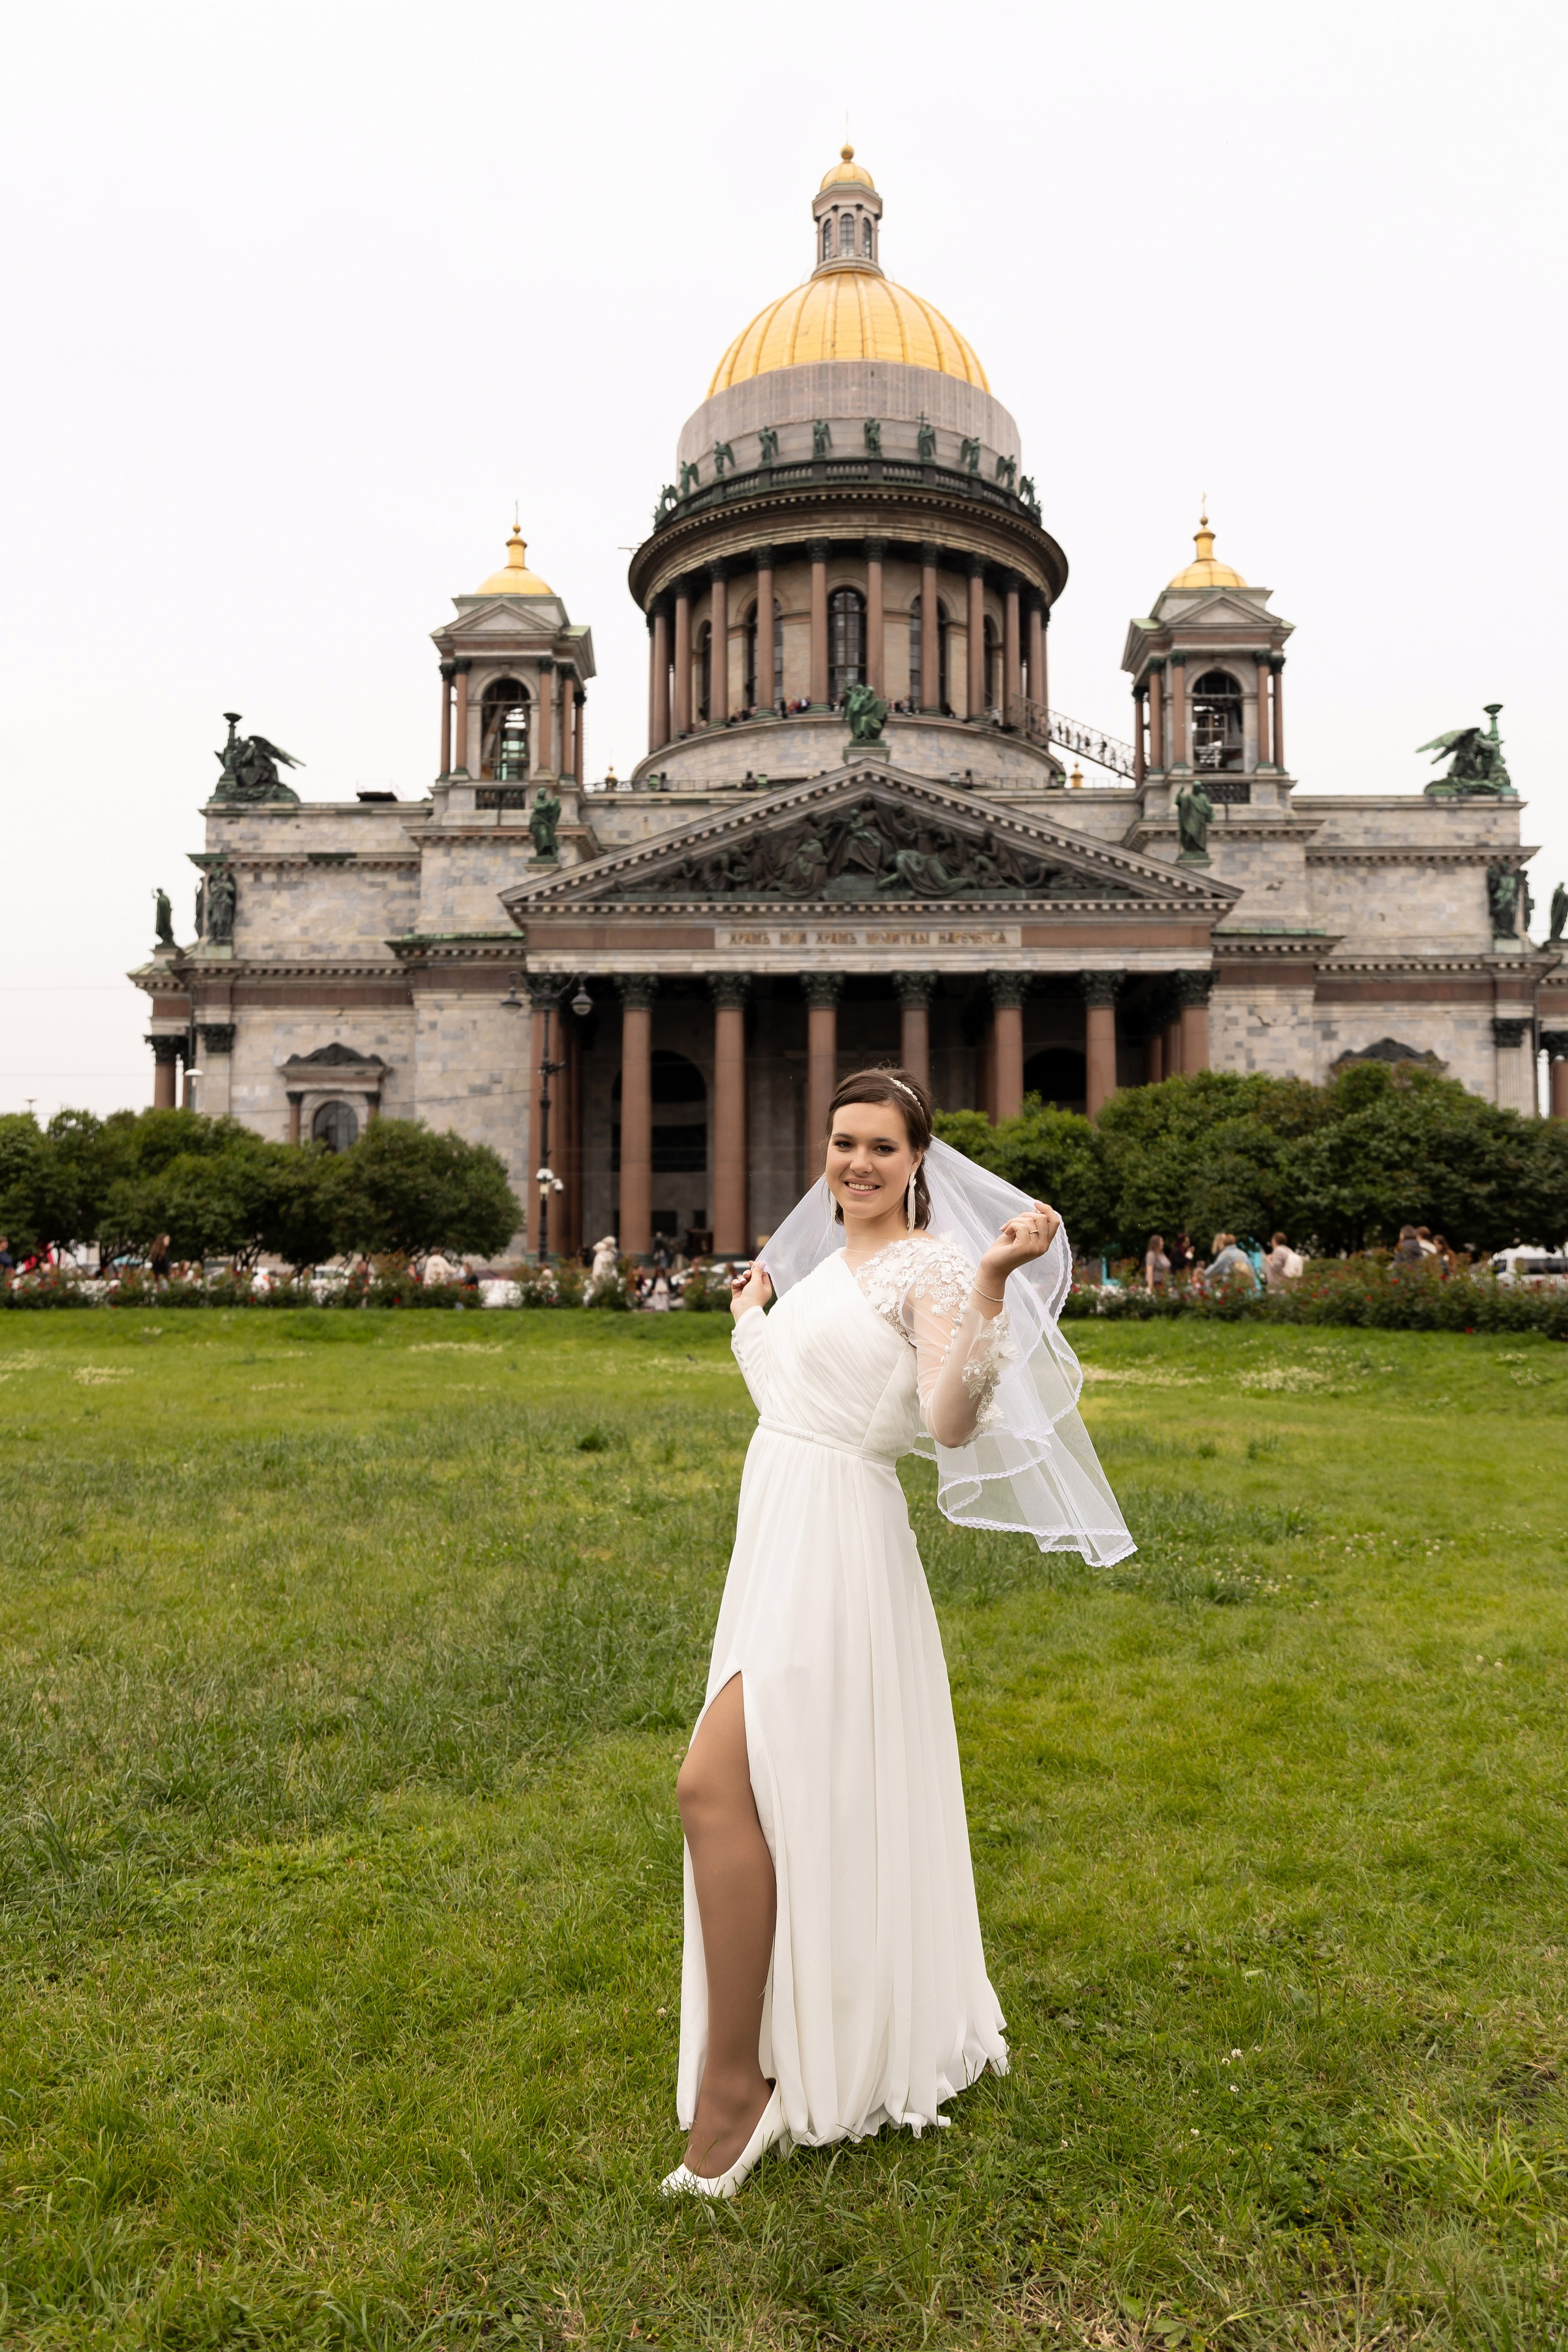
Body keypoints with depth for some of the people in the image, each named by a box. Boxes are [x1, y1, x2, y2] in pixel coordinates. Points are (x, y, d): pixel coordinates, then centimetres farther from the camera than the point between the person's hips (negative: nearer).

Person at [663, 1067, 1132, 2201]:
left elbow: (950, 1423, -25)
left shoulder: (927, 1263, -11)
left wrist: (995, 1281, -34)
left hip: (835, 1542, -9)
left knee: (716, 1784, -15)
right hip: (783, 1534, 9)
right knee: (798, 1795, 18)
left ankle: (733, 2080, -2)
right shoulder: (828, 1264, 15)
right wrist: (751, 1312, 36)